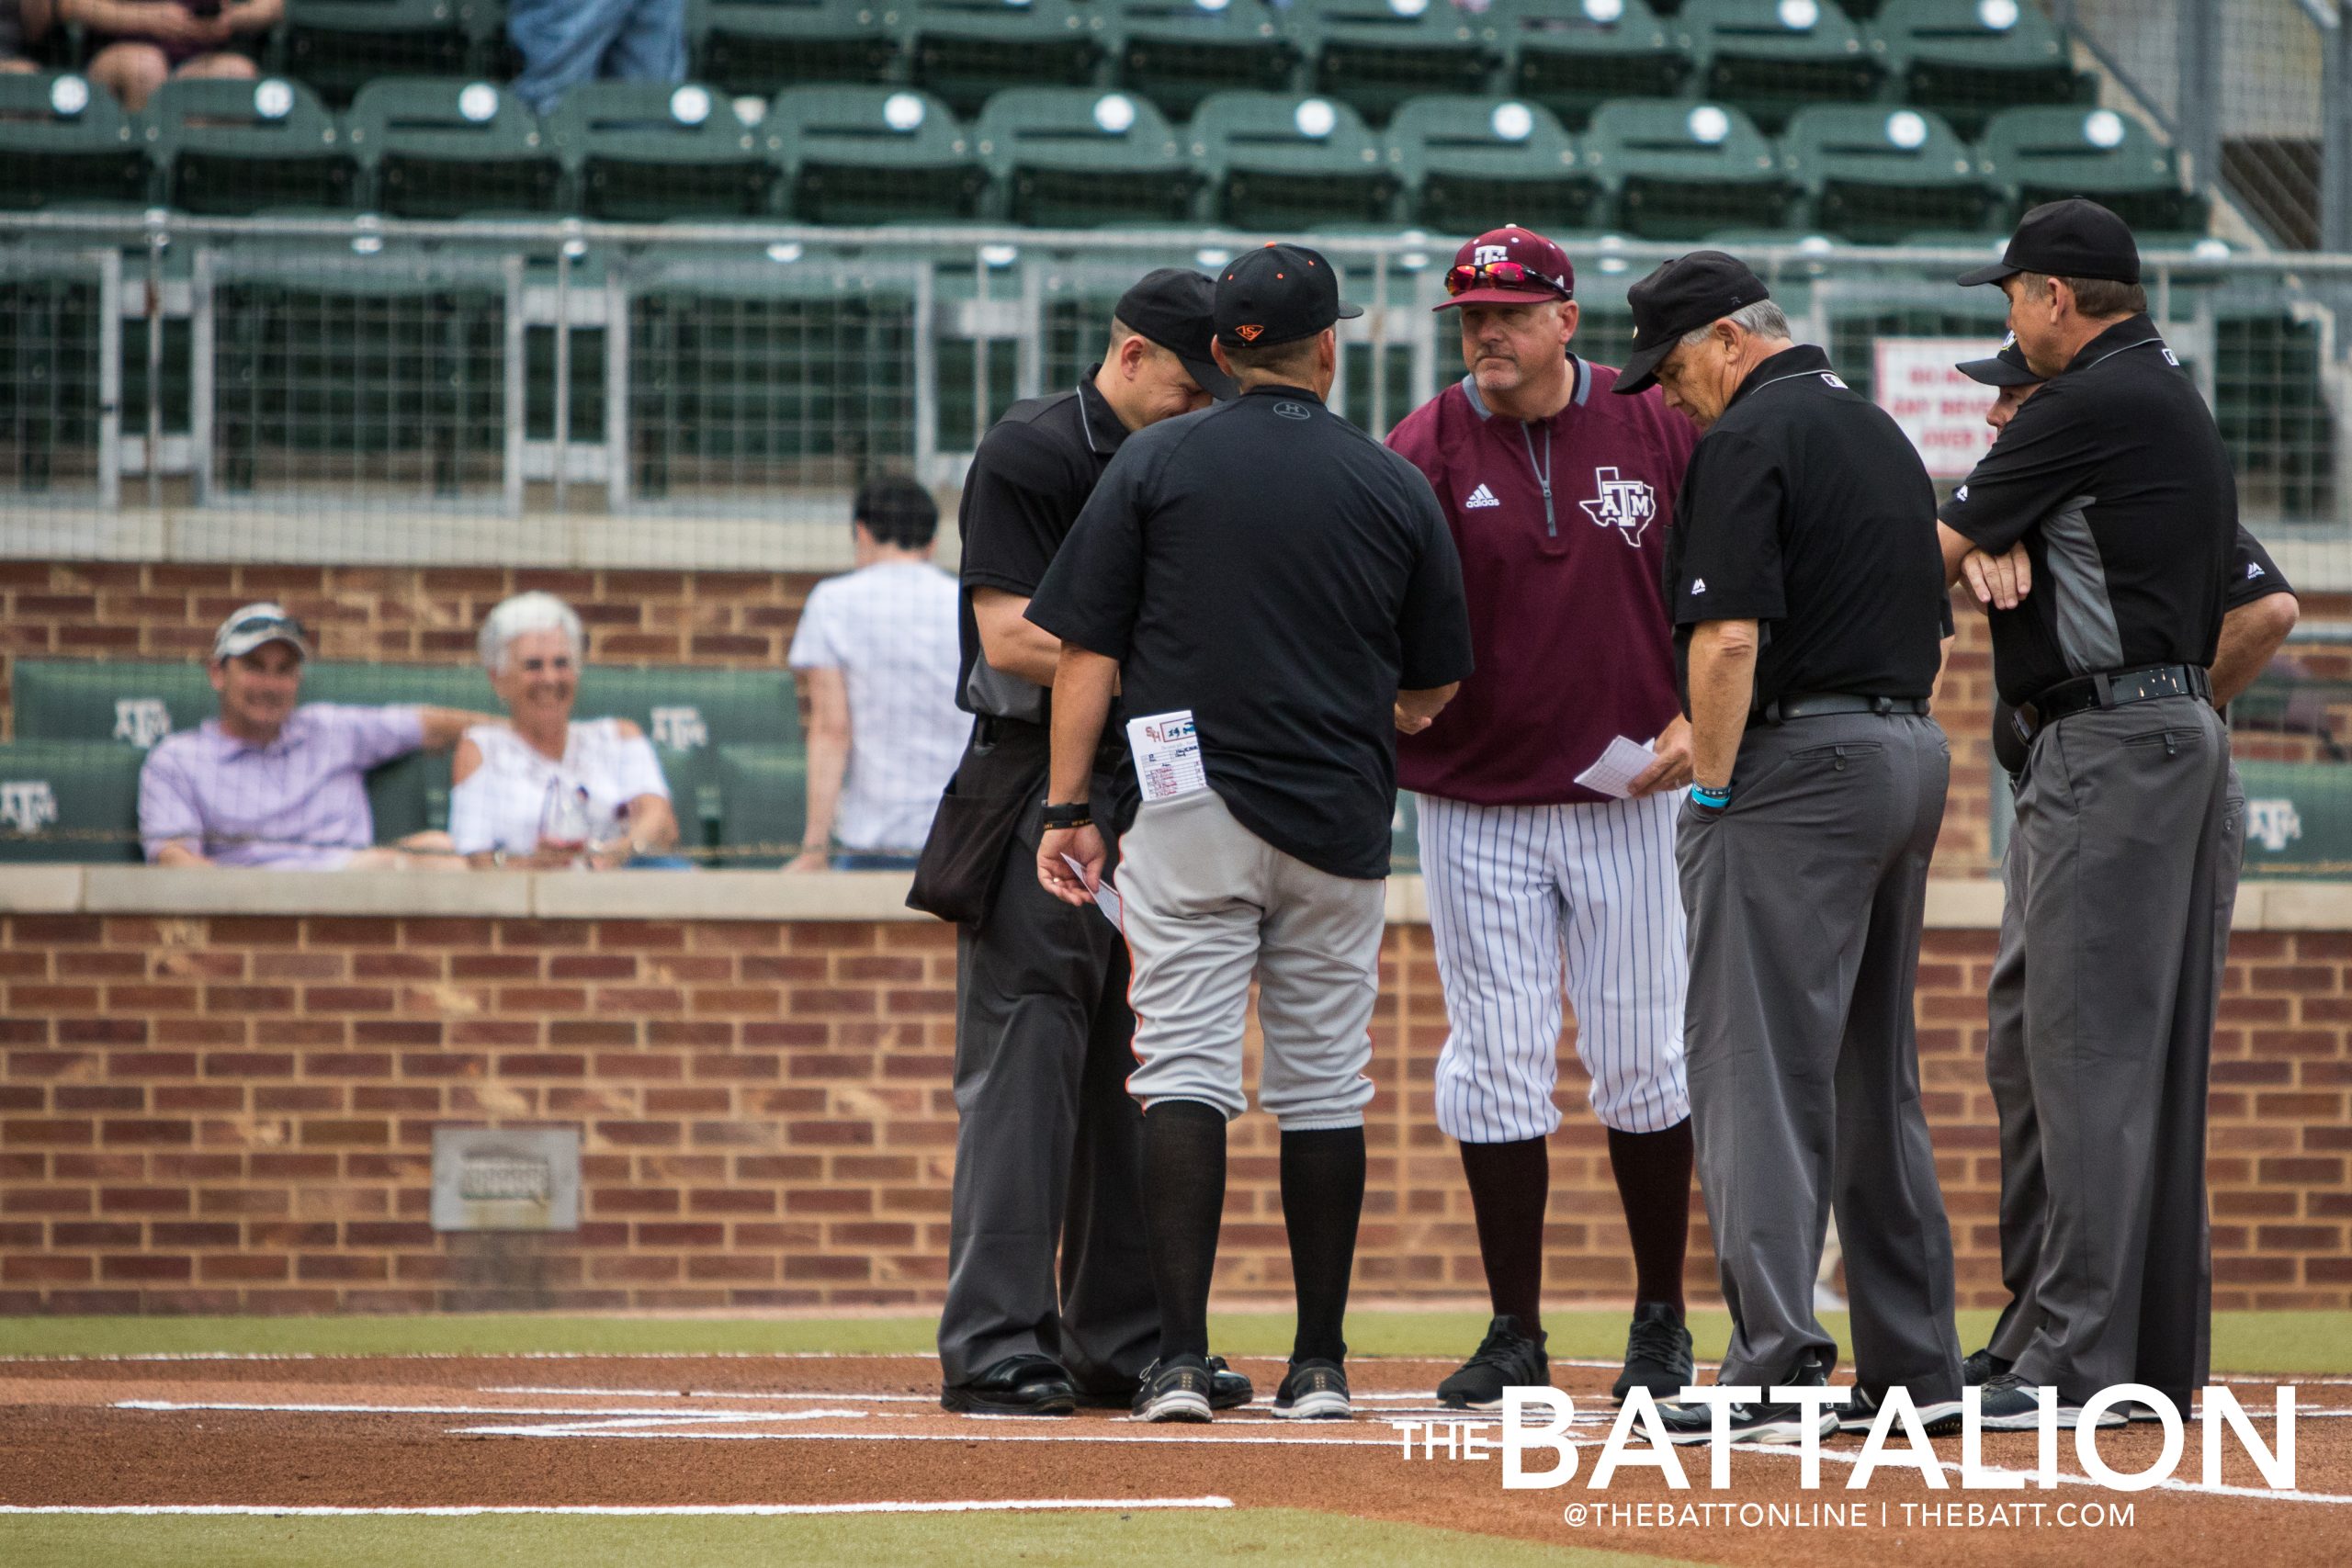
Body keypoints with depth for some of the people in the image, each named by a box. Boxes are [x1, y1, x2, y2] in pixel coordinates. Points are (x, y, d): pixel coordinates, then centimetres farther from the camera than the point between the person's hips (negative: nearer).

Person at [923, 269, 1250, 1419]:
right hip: (1043, 787, -8)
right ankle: (994, 1347, -9)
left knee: (1138, 1074, 8)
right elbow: (1011, 636, -15)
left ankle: (1124, 1341, 13)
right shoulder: (1029, 454, -6)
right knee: (1025, 1069, -9)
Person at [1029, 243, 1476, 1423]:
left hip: (1190, 807, -2)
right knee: (1324, 1084, 10)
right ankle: (1320, 1363, 11)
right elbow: (1437, 681, 11)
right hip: (1341, 825, 2)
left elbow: (1087, 652, -3)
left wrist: (1070, 808, 1)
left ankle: (1180, 1357, -14)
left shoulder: (1156, 464, 0)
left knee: (1185, 1069, -4)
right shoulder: (1396, 487, 5)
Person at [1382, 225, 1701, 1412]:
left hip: (1630, 792, 0)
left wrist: (1697, 720, -6)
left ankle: (1661, 1317, 16)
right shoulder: (1426, 449, -2)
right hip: (1475, 806, 0)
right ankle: (1515, 1331, 8)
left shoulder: (1658, 431, 1)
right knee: (1495, 1065, 1)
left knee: (1642, 1062, 4)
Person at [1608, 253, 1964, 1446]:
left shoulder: (1748, 438, -10)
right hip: (1911, 755, 9)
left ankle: (1776, 1368, -20)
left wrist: (1712, 793, -12)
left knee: (1758, 1068, -11)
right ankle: (1914, 1368, 15)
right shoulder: (1881, 433, 19)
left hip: (1800, 765, -9)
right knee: (1877, 1073, 14)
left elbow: (1728, 639, -19)